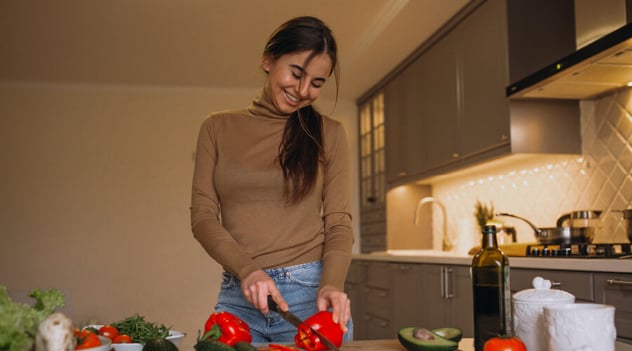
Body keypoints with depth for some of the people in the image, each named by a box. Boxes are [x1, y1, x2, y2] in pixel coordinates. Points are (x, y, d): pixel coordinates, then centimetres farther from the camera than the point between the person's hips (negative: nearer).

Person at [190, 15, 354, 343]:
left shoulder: (329, 133, 4)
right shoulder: (218, 128, 5)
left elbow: (338, 222, 1)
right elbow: (203, 215, 1)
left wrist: (332, 285, -17)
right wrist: (247, 269, -16)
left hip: (310, 293, 0)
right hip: (239, 296, 1)